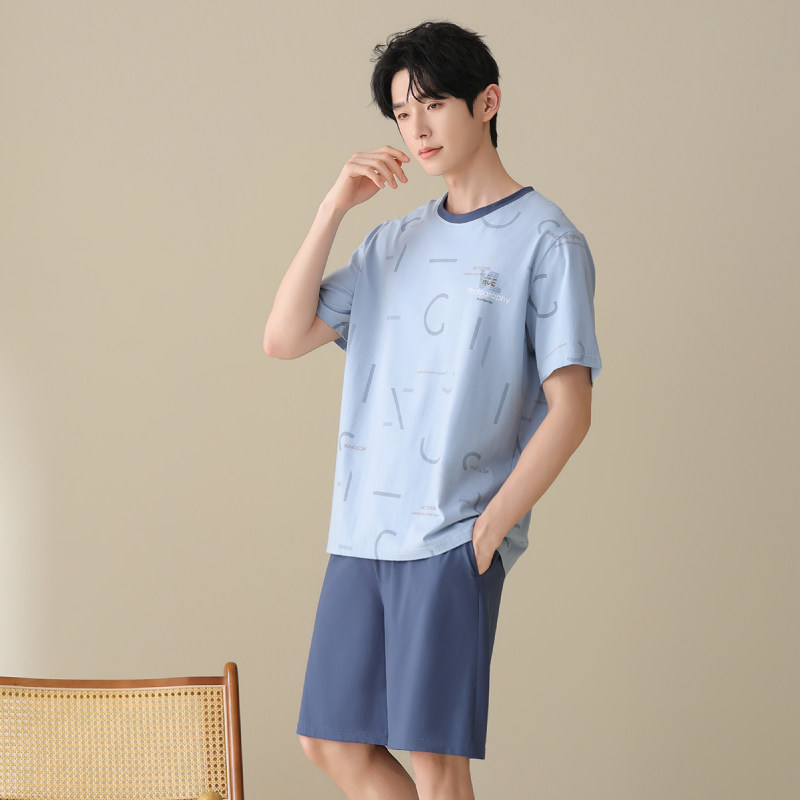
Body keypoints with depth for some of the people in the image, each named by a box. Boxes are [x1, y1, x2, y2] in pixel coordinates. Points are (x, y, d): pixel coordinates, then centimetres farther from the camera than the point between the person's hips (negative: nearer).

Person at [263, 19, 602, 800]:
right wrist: (334, 207, 1)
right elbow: (284, 338, 7)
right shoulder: (391, 243, 17)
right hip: (359, 533, 6)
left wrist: (486, 532, -12)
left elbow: (569, 411, -7)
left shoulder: (544, 240, -2)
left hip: (454, 541, -6)